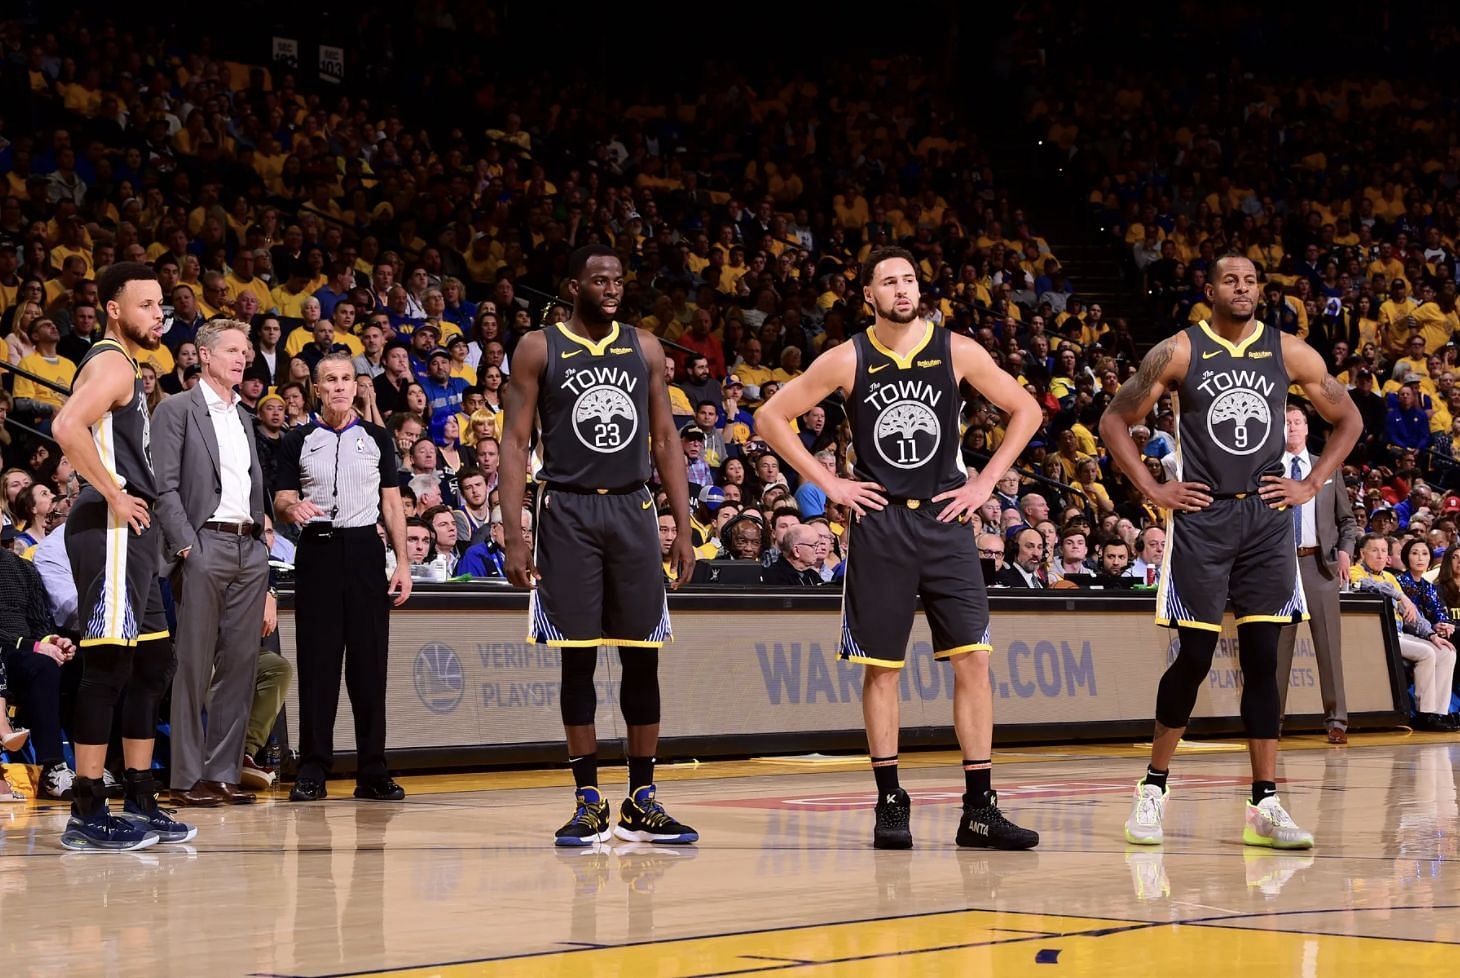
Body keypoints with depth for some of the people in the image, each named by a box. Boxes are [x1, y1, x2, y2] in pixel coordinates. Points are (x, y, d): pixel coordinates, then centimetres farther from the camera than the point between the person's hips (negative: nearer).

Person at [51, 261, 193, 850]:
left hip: (133, 534, 11)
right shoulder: (110, 362, -11)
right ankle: (86, 816, -8)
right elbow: (67, 427, -28)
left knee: (153, 667, 13)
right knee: (107, 668, -10)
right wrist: (114, 495, -21)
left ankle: (140, 806, 19)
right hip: (109, 531, -11)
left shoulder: (125, 366, 20)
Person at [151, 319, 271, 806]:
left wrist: (260, 539, 12)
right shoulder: (177, 410, 0)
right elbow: (165, 487, -7)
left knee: (240, 664, 4)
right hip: (204, 545, -6)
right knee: (194, 666, -5)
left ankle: (224, 772, 9)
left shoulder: (244, 417, 20)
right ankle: (187, 778, -2)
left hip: (249, 547, 7)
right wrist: (185, 546, -15)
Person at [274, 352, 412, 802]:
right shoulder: (299, 441, 9)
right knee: (317, 663, -2)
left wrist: (402, 562, 3)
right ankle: (313, 770, 2)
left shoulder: (376, 439, 12)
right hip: (317, 550, -1)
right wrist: (293, 507, -17)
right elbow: (280, 499, 8)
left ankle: (372, 772, 4)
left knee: (369, 662, -1)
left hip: (364, 550, 1)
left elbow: (391, 502, 12)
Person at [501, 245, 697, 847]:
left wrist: (684, 528, 4)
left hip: (632, 509, 3)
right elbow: (515, 443, -2)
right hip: (568, 511, -3)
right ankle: (589, 802, 6)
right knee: (577, 657, -1)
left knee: (642, 656, 2)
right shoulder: (539, 349, 0)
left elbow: (665, 440, 11)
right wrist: (513, 536, -11)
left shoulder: (644, 347, 9)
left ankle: (642, 801, 9)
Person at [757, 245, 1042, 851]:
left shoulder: (956, 351, 1)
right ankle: (890, 803, 12)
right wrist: (828, 484, -3)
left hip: (945, 521, 1)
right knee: (881, 666, 2)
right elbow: (771, 418, 3)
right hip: (879, 524, -1)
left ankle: (979, 808, 0)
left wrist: (985, 482, 2)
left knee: (972, 658, -4)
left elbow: (1025, 410, 10)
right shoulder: (848, 360, -2)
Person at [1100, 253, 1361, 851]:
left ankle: (1264, 807, 2)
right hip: (1202, 517, -2)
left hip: (1266, 520, 2)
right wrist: (1153, 490, -4)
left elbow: (1348, 420, 15)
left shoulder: (1289, 353, 4)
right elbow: (1115, 421, 2)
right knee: (1195, 656, -3)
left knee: (1262, 658, 1)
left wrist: (1311, 484, 5)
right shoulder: (1179, 352, -2)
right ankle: (1154, 786, 13)